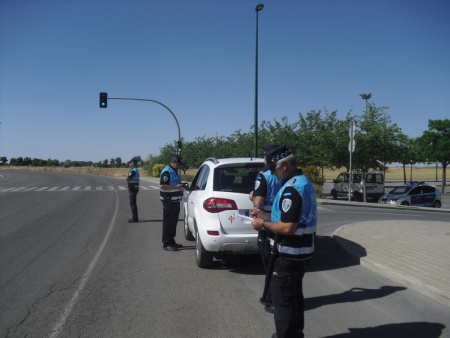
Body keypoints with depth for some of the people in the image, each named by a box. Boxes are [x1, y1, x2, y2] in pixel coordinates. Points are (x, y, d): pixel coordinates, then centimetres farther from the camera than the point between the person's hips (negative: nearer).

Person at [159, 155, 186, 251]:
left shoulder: (175, 171, 17)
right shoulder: (166, 172, -14)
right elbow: (162, 186, -23)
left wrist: (181, 186, 10)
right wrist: (176, 187, -24)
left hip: (175, 200, 10)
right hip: (169, 201, -10)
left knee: (173, 222, 15)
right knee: (168, 222, -4)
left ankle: (171, 241, 25)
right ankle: (166, 244, 2)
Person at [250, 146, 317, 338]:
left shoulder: (292, 189, -25)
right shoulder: (303, 182, 9)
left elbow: (287, 227, -28)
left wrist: (263, 224, -14)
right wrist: (265, 215, 12)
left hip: (288, 253, -11)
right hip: (299, 250, 11)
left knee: (282, 298, 1)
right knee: (293, 295, 23)